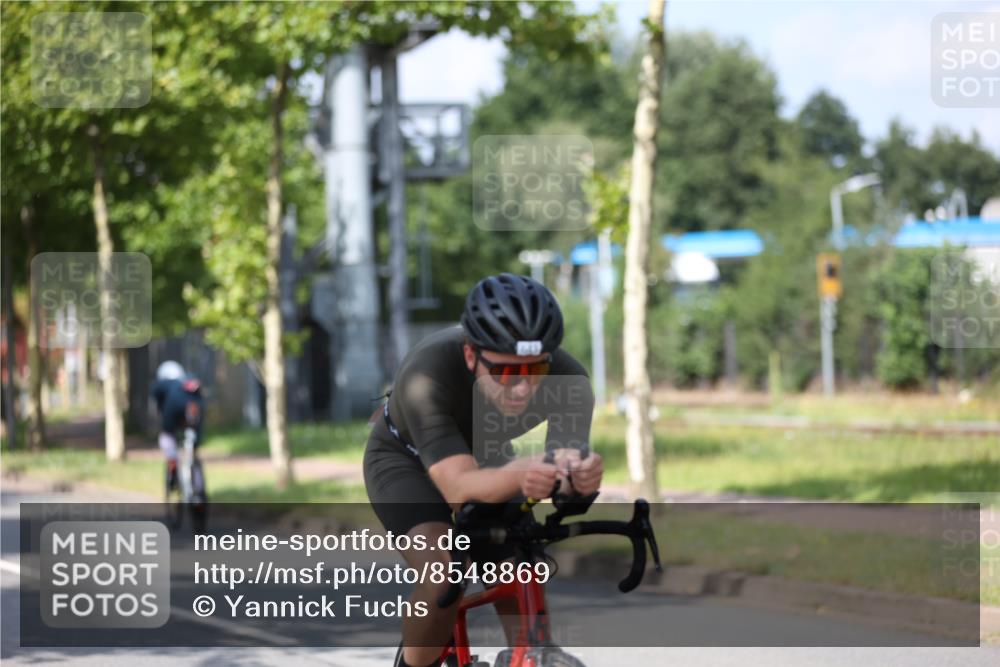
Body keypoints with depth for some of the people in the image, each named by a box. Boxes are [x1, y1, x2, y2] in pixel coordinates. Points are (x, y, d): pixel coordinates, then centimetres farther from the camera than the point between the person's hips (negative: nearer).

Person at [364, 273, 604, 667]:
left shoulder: (567, 379, -32)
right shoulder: (426, 376, -41)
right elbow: (459, 487, -48)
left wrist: (577, 474, -63)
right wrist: (519, 475, -69)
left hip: (488, 462, 4)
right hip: (406, 460, -3)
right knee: (443, 578, -29)